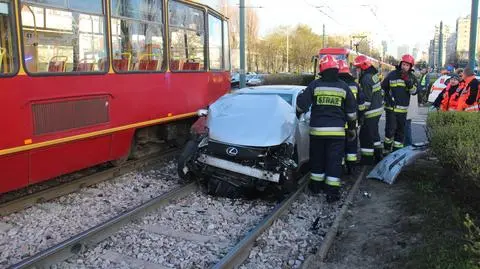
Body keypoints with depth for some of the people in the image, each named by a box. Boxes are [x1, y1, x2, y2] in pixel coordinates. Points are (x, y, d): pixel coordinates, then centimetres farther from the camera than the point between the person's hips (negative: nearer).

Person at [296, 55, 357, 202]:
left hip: (317, 129, 0)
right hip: (337, 131, 0)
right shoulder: (344, 87, 2)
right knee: (334, 161, 3)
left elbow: (301, 105, -2)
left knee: (317, 158, 15)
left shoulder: (315, 85, -4)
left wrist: (299, 111, 21)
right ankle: (332, 191, 2)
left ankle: (316, 185, 29)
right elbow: (351, 112, 8)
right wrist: (352, 128, 20)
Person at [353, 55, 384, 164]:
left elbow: (366, 100, -21)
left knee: (365, 135, -3)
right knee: (374, 133, 21)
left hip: (371, 112, -10)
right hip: (378, 109, 10)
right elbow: (379, 92, 18)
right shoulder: (374, 74, 10)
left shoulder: (366, 79, -20)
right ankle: (378, 155, 32)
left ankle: (367, 159, 3)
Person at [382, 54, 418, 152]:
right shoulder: (392, 74, 0)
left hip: (403, 109, 3)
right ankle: (386, 149, 5)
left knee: (400, 130, 11)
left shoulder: (412, 77, 6)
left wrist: (408, 82, -21)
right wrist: (386, 99, 2)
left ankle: (397, 150, 23)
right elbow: (383, 87, 8)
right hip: (391, 107, -3)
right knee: (390, 129, -12)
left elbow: (414, 91, -7)